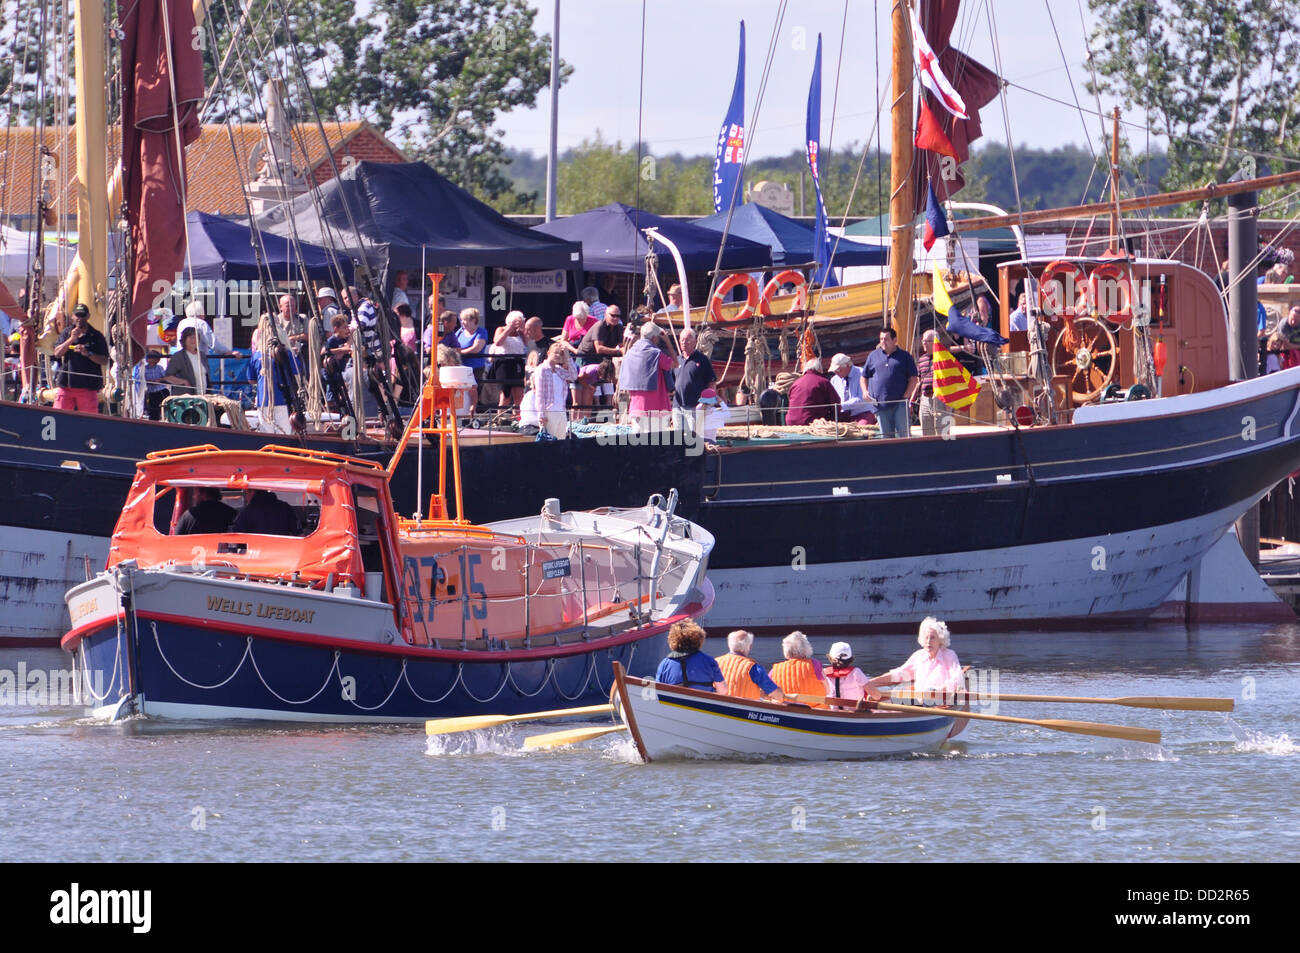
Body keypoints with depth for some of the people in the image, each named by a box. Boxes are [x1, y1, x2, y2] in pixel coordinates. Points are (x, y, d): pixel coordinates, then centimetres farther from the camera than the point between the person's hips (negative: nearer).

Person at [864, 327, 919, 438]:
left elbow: (913, 379, 5)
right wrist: (865, 391, 2)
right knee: (886, 436, 4)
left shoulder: (904, 356, 7)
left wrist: (906, 396, -7)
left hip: (900, 404, -3)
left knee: (904, 434, -7)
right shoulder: (873, 356, 15)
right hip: (880, 403, 3)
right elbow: (864, 376, 20)